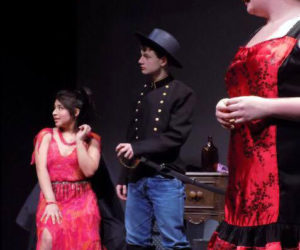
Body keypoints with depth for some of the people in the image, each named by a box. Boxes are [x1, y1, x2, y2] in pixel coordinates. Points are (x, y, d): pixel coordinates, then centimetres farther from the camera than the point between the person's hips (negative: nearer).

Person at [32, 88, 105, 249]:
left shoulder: (91, 139, 7)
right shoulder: (46, 136, 8)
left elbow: (89, 170, -7)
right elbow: (41, 169, -3)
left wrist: (79, 140, -6)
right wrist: (50, 203, -14)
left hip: (81, 200, 0)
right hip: (52, 199, 0)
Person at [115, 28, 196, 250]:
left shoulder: (182, 93, -4)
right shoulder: (143, 93, 15)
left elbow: (176, 136, -13)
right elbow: (132, 137, 16)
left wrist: (137, 148, -17)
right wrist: (124, 178, 14)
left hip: (165, 179, -6)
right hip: (137, 179, 6)